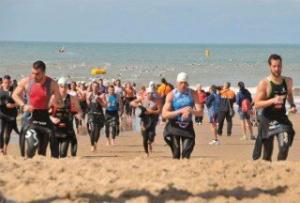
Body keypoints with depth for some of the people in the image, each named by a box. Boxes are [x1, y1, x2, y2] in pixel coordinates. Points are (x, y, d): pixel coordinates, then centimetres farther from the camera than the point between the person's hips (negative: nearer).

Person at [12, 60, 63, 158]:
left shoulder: (52, 84, -5)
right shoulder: (26, 82, -4)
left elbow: (60, 103, 2)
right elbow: (15, 95, 10)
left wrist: (56, 101, -22)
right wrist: (23, 105, -7)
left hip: (44, 116, 1)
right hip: (30, 116, -1)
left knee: (43, 148, 4)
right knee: (33, 142, -21)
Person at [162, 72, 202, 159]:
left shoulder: (192, 94, -1)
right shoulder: (171, 95, -7)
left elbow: (199, 112, -5)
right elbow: (164, 114, -15)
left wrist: (191, 111, -28)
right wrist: (180, 111, -26)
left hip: (187, 126, 2)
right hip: (174, 126, -2)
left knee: (186, 153, -6)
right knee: (176, 153, -3)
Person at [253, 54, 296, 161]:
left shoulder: (288, 81, 2)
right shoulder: (264, 83, -12)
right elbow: (257, 104, -14)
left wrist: (292, 105, 5)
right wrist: (273, 101, -27)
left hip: (282, 118, 3)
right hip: (267, 120, -3)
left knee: (285, 146, -15)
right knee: (267, 151, 5)